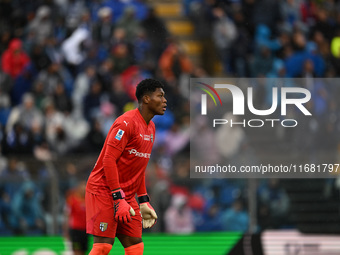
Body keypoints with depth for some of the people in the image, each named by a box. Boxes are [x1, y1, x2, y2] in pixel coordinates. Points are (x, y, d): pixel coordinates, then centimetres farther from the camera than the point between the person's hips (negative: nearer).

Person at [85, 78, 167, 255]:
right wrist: (119, 199, -23)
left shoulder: (150, 128, 14)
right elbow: (109, 160, -19)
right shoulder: (127, 123, -15)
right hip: (104, 191, -9)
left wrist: (143, 200, 18)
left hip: (127, 194, 9)